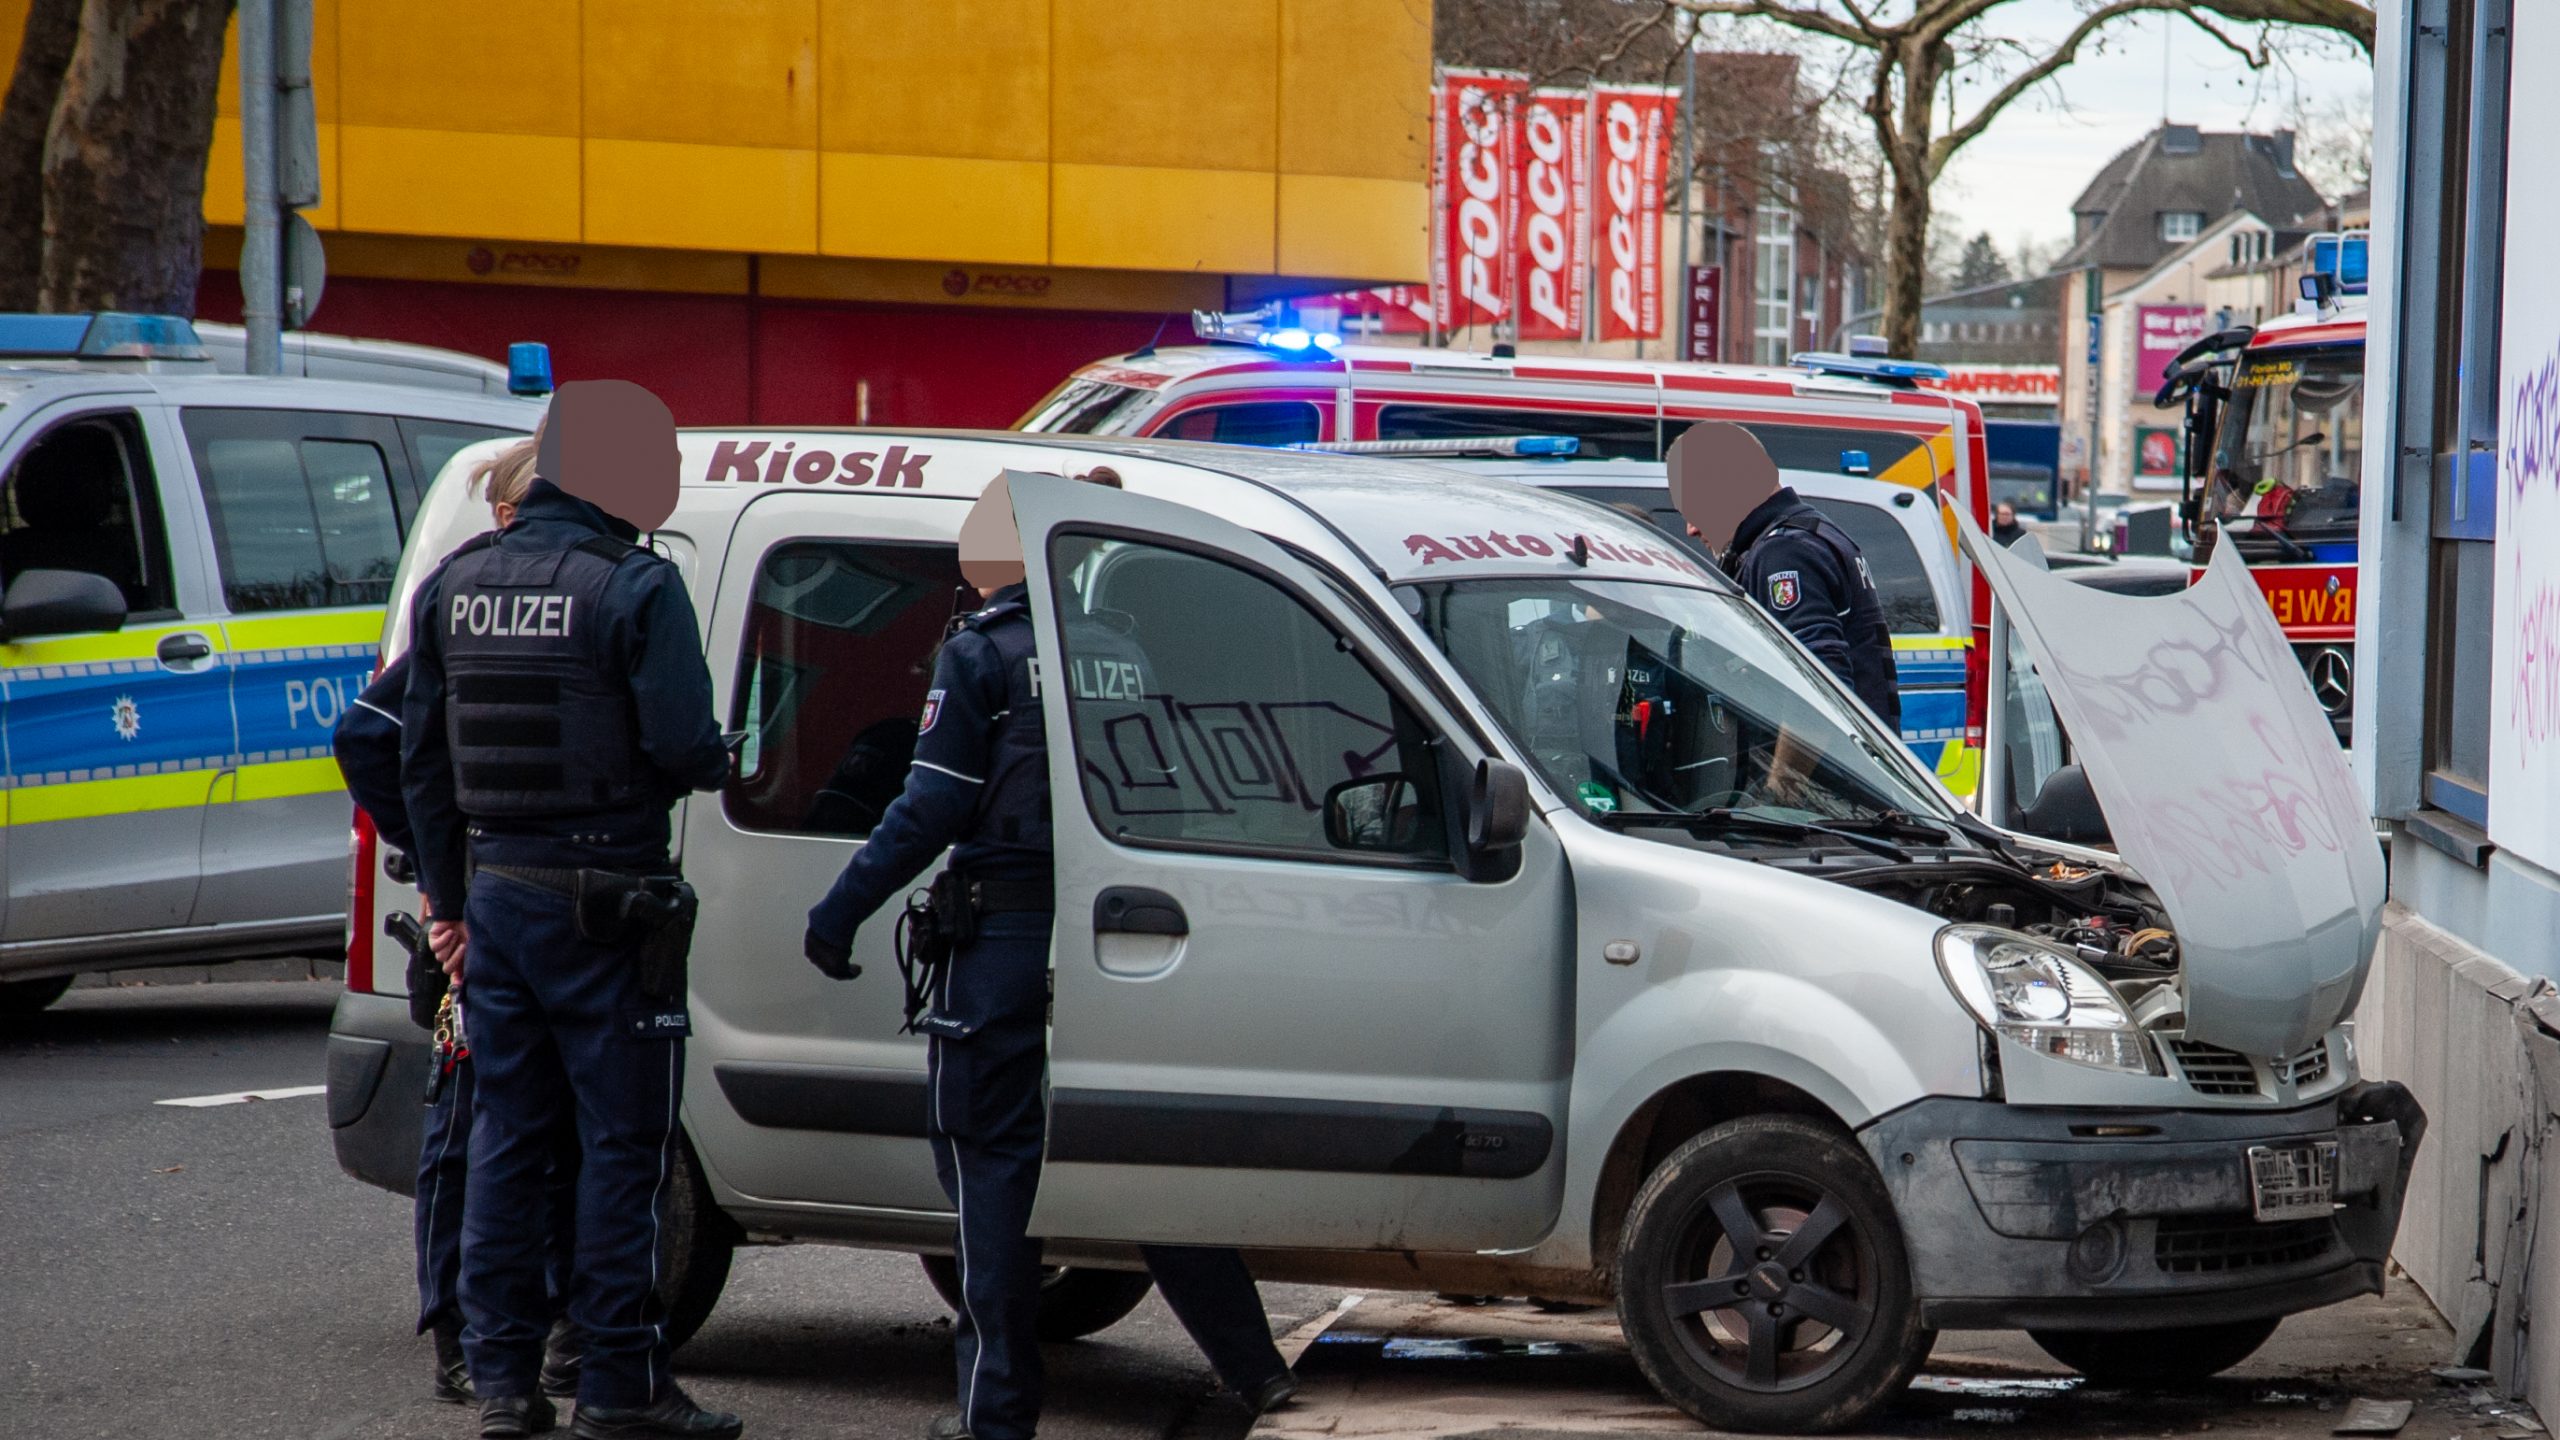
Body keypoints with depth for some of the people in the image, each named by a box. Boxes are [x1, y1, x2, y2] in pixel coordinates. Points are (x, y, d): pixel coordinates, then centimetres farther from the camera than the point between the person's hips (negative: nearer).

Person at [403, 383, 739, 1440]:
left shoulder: (455, 585, 9)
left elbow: (421, 759, 13)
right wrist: (719, 765, 5)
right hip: (602, 903, -6)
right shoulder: (635, 588, -13)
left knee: (506, 1134, 12)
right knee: (624, 1141, 0)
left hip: (495, 895, 6)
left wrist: (447, 898, 20)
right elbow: (682, 748, -18)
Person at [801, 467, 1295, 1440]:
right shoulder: (1122, 654, 11)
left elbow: (933, 808, -10)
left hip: (1006, 941, -5)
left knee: (989, 1160, 2)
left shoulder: (979, 657, -6)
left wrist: (841, 912, -6)